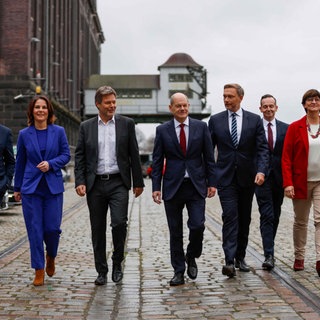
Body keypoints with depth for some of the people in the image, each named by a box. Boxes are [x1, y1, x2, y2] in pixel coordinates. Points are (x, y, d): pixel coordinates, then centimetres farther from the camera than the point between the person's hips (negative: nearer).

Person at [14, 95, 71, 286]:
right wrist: (17, 188, 14)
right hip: (31, 187, 0)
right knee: (35, 230, -1)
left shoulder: (59, 131, 2)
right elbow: (20, 163, 10)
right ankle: (39, 271, 10)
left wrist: (51, 164, -14)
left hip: (54, 186, 0)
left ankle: (51, 257, 31)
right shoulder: (24, 134, 4)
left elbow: (66, 155, 5)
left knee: (52, 228, -2)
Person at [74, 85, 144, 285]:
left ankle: (117, 263, 8)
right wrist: (80, 182, -5)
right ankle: (101, 271, 17)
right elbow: (80, 156, 6)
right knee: (98, 229, 6)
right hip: (95, 184, 2)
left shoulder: (126, 124, 5)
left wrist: (138, 182, 4)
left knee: (119, 222, -15)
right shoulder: (86, 127, 8)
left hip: (118, 183, -2)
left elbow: (134, 155, 5)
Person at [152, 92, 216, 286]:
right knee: (175, 232, 4)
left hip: (196, 185, 0)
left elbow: (209, 157, 6)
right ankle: (179, 272, 15)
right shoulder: (162, 130, 3)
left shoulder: (201, 127, 4)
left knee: (197, 225, -10)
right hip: (173, 187, 0)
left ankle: (191, 257, 19)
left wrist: (211, 182, 1)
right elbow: (157, 161, 3)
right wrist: (156, 187, -4)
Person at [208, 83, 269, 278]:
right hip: (225, 177, -1)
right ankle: (230, 261, -17)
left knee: (245, 218, 10)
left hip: (247, 176, 2)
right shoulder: (215, 120, 4)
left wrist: (261, 170, -17)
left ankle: (240, 258, 23)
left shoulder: (254, 120, 2)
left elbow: (263, 148, -2)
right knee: (230, 217, -13)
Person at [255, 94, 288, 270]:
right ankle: (269, 255, -13)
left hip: (279, 178, 3)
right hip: (262, 177, -3)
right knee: (267, 216, -10)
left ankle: (269, 248, 28)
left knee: (275, 217, 12)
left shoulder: (285, 128, 8)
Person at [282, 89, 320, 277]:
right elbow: (286, 157, -3)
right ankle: (299, 258, 23)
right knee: (300, 221, 10)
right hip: (301, 182, 0)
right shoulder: (295, 127, -2)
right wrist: (288, 183, -12)